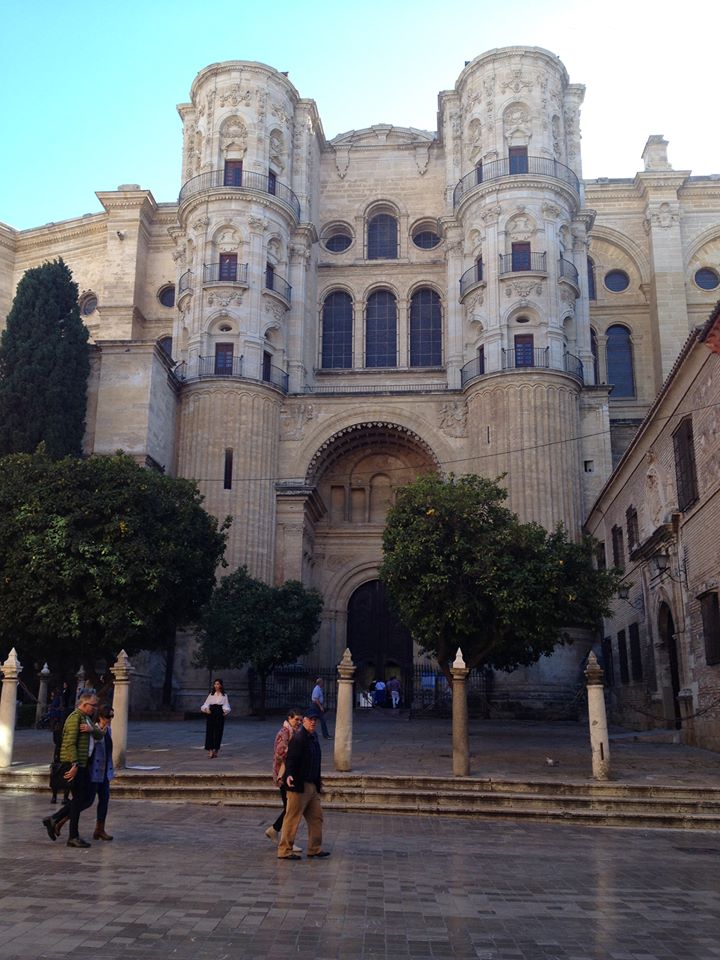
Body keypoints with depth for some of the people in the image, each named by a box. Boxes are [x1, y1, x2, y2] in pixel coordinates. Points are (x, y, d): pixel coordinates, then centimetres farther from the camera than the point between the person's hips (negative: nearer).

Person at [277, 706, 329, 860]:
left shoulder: (314, 736, 13)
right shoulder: (298, 738, -16)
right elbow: (290, 759, -20)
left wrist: (318, 780, 25)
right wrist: (289, 776, -35)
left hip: (312, 785, 9)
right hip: (299, 786, -9)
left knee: (316, 817, 13)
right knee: (292, 819, 0)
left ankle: (315, 848, 24)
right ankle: (284, 850, 9)